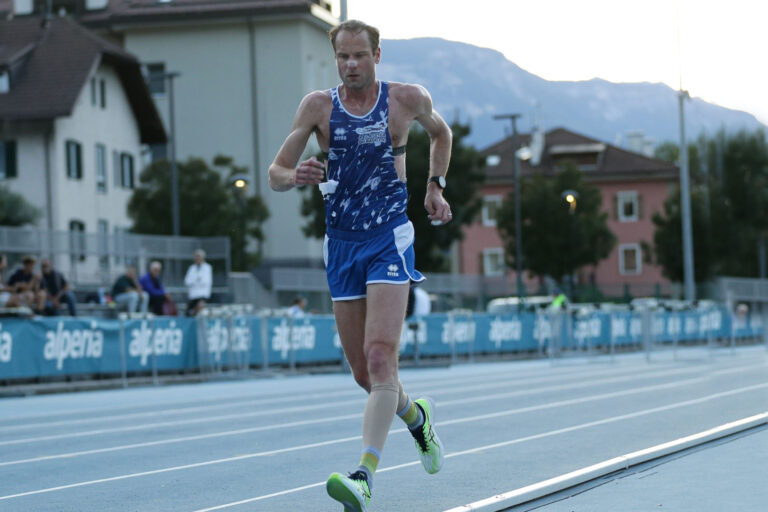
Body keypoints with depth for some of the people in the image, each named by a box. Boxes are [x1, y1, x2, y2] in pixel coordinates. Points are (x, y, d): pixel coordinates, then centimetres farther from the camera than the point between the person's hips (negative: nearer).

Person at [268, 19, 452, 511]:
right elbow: (275, 174, 1)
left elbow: (441, 131, 22)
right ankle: (416, 414, 40)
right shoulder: (319, 106, 1)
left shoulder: (408, 98, -1)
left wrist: (435, 185, 12)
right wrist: (296, 176, -21)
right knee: (364, 373, 8)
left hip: (390, 239, -3)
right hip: (341, 245, 3)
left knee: (380, 358, -19)